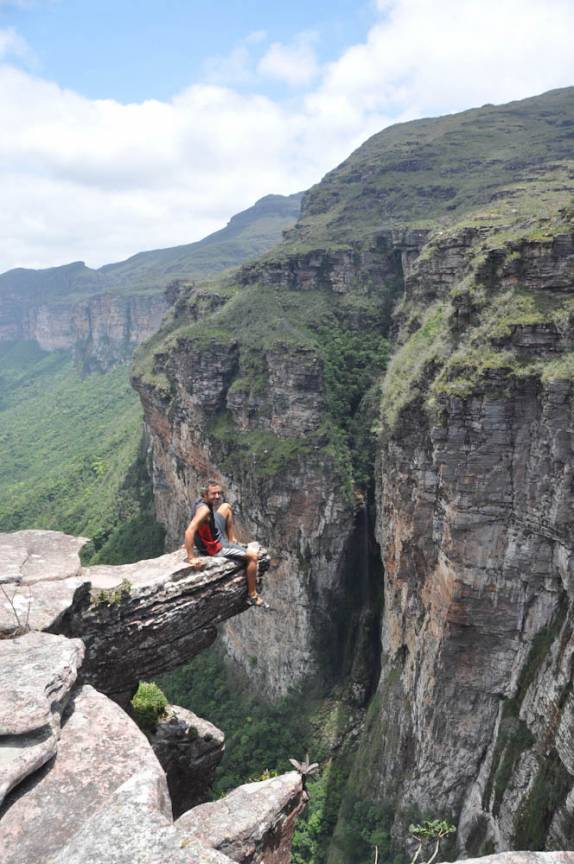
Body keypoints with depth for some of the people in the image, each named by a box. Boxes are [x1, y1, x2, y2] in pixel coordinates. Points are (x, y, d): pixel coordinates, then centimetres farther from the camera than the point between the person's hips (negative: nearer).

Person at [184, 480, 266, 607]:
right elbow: (189, 532, -44)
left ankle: (232, 540, 30)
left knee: (226, 507, 21)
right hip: (216, 548, -9)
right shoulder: (204, 509, -34)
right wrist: (191, 558, -42)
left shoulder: (201, 501, -7)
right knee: (252, 556, -6)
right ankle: (252, 596, 6)